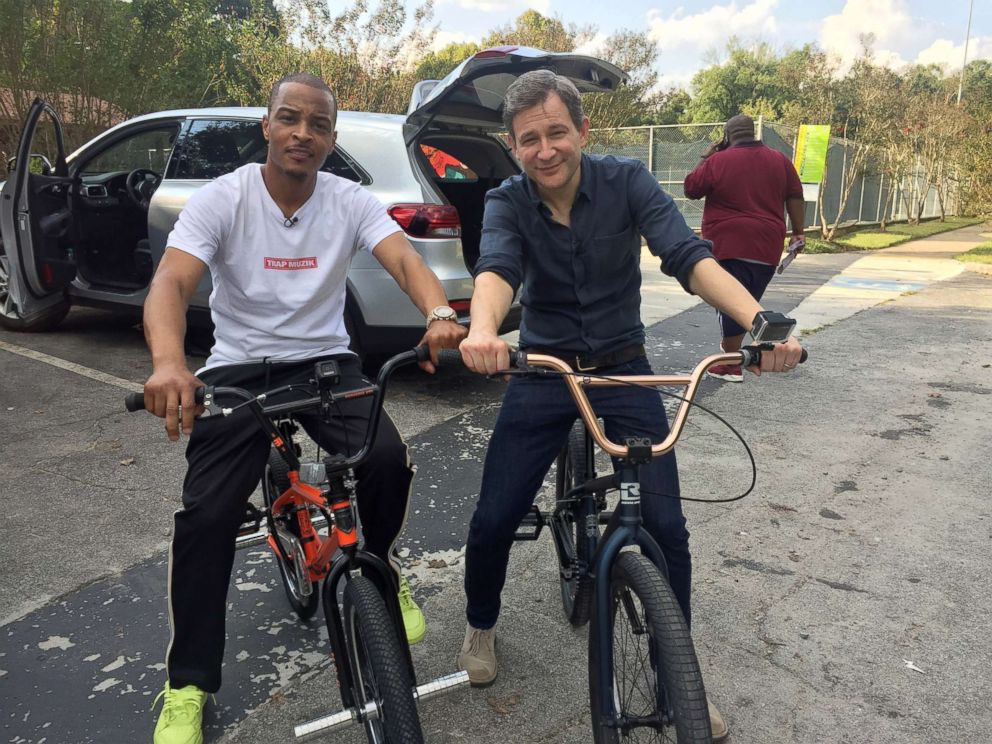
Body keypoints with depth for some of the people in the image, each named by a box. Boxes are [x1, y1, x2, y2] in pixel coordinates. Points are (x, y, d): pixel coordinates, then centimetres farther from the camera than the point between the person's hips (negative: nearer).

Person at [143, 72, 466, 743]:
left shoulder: (351, 201, -5)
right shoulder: (222, 198, -10)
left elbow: (403, 259, -20)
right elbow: (171, 284, -22)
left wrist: (441, 314, -44)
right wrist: (169, 363, -44)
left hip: (326, 361, 1)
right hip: (238, 369, -1)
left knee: (388, 460, -23)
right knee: (206, 513, -14)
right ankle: (188, 685, 6)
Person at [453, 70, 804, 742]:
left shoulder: (627, 181, -10)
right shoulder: (507, 203, -9)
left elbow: (690, 256, -23)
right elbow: (496, 269, -30)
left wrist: (759, 320, -42)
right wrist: (482, 331, -54)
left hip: (624, 370, 0)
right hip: (542, 374, 1)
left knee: (666, 525, -7)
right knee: (493, 520, -3)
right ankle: (482, 627, 29)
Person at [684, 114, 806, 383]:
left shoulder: (717, 162, -6)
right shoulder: (780, 160, 8)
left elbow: (690, 189, 3)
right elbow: (795, 197, 8)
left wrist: (706, 157, 11)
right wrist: (798, 232, 14)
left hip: (728, 246, -5)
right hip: (767, 248, 5)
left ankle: (732, 366, 0)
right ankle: (732, 346, 31)